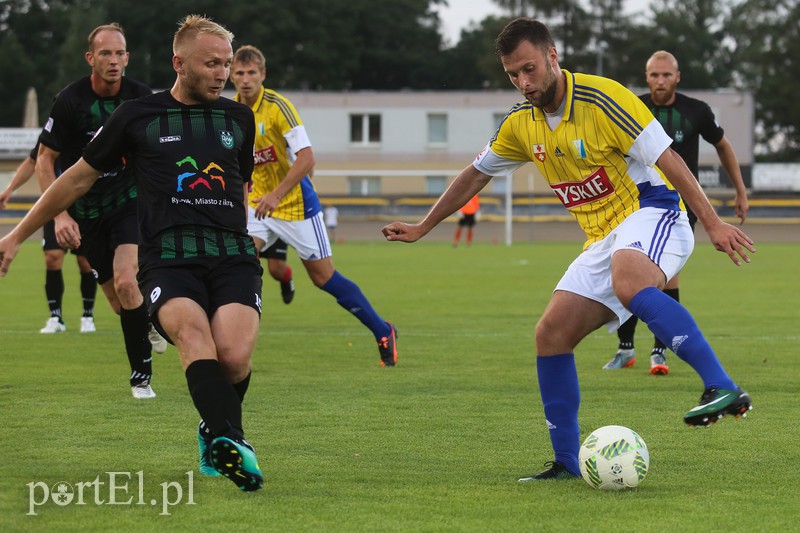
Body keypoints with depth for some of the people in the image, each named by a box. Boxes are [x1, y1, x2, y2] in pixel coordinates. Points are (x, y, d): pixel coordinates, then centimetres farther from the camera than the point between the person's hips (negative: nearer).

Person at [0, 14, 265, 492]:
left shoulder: (239, 118, 17)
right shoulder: (138, 116, 9)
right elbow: (78, 179, 18)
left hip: (234, 259, 2)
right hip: (168, 259, -2)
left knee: (234, 356, -24)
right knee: (194, 333, -34)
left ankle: (215, 435, 7)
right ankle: (233, 442, -52)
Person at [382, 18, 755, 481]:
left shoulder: (602, 98, -14)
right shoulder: (521, 124, 8)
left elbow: (667, 158, -15)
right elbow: (477, 174, 24)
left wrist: (713, 223, -19)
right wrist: (422, 228, 28)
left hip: (652, 214, -8)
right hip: (604, 239, 8)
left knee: (628, 282, -40)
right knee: (551, 334, -5)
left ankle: (722, 388, -49)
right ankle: (567, 463, 4)